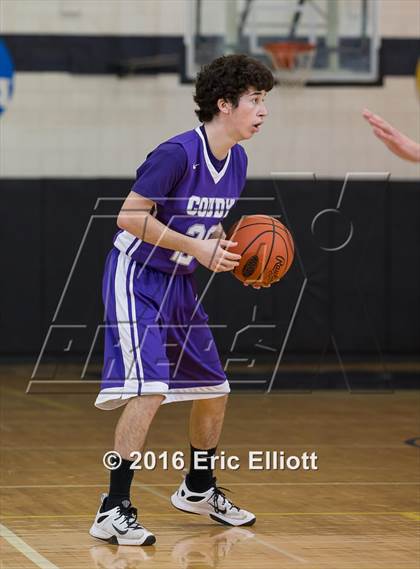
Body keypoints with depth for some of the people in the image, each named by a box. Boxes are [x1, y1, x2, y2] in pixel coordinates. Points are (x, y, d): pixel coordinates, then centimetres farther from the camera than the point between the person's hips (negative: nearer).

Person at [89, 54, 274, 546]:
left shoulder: (237, 160, 3)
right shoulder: (178, 153, -23)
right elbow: (130, 216, -23)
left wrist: (232, 251, -3)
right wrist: (198, 248, -25)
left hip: (179, 284, 9)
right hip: (137, 278, -9)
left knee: (214, 390, 14)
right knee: (149, 389, -21)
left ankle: (198, 489, 36)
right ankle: (113, 510, -17)